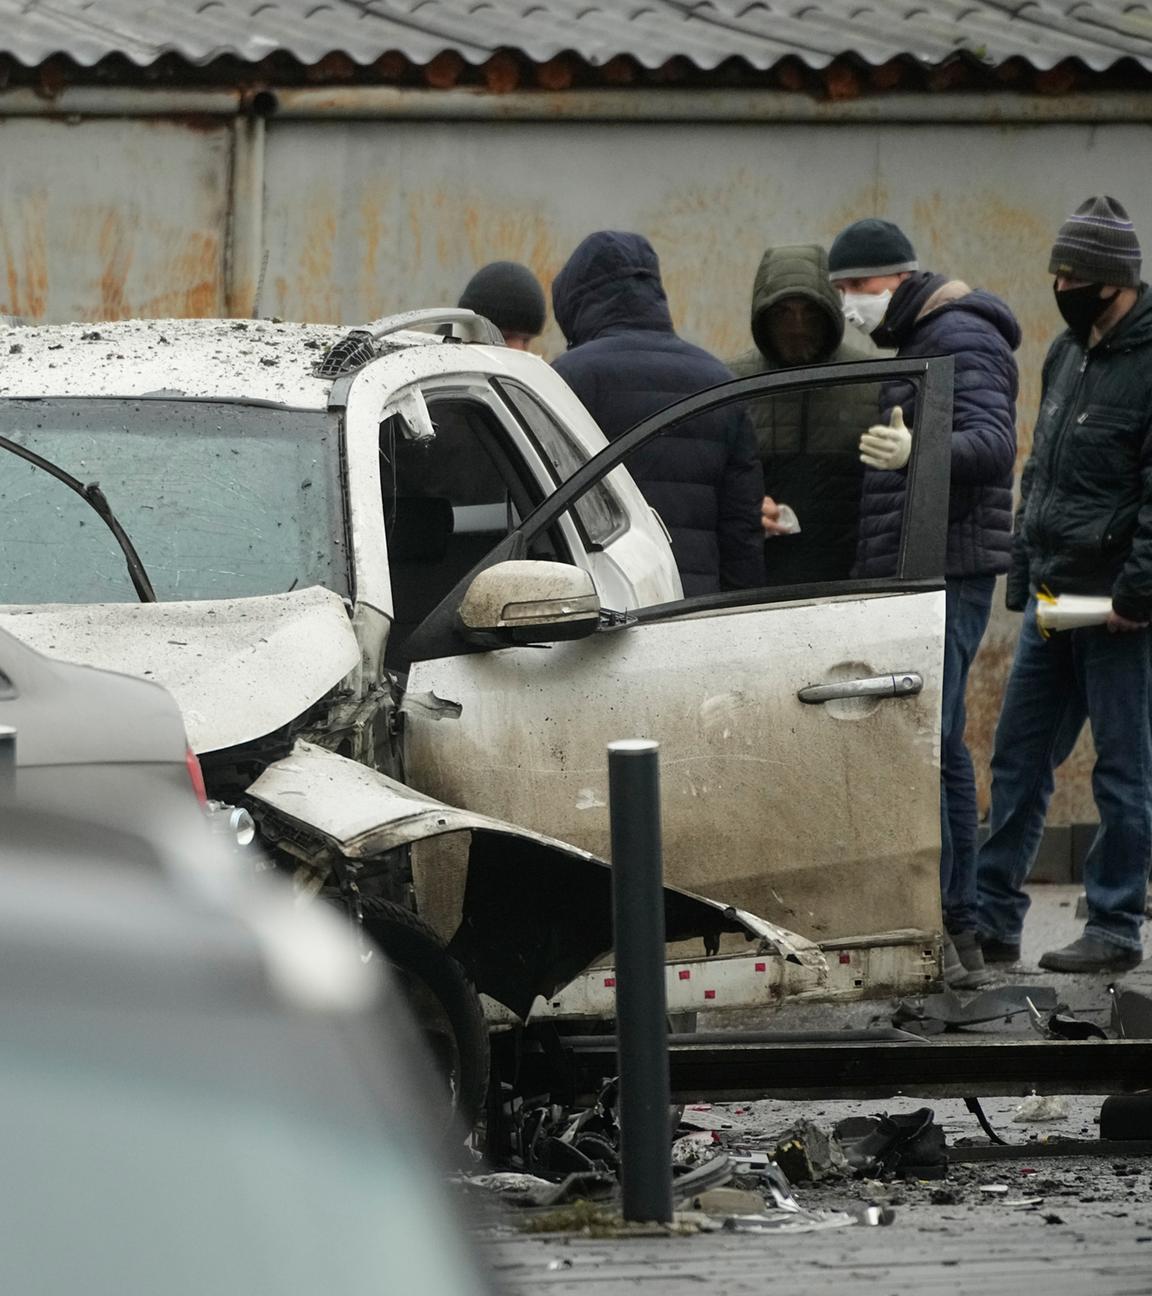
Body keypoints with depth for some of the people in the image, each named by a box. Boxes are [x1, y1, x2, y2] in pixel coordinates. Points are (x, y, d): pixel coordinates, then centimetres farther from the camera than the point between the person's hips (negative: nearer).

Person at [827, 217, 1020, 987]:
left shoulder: (961, 339, -11)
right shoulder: (915, 342, 21)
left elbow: (993, 443, -24)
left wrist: (914, 452, -43)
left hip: (946, 573, -11)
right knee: (942, 752, 11)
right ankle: (962, 936, 14)